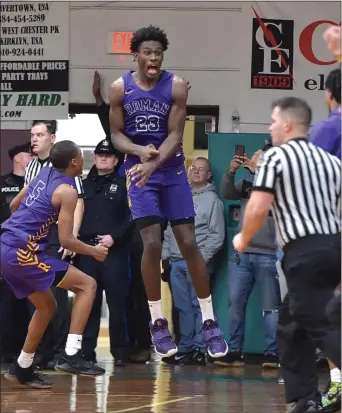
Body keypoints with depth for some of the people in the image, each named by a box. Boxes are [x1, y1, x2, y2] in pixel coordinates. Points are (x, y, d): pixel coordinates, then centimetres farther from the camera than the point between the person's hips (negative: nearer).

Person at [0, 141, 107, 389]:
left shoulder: (44, 173, 13)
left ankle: (22, 368, 27)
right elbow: (66, 240, -12)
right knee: (87, 285, -4)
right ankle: (71, 356, -13)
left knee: (47, 306, 24)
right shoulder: (67, 191, -10)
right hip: (22, 251, -9)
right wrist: (94, 251, 4)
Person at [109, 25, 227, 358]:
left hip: (171, 170, 0)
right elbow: (116, 134, 1)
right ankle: (157, 321, 3)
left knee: (188, 243, -2)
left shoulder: (176, 86, -8)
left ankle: (209, 320, 6)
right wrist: (140, 151, -20)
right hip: (138, 170, 0)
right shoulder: (120, 88, -5)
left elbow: (175, 135, -11)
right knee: (152, 245, -10)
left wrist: (155, 162, -28)